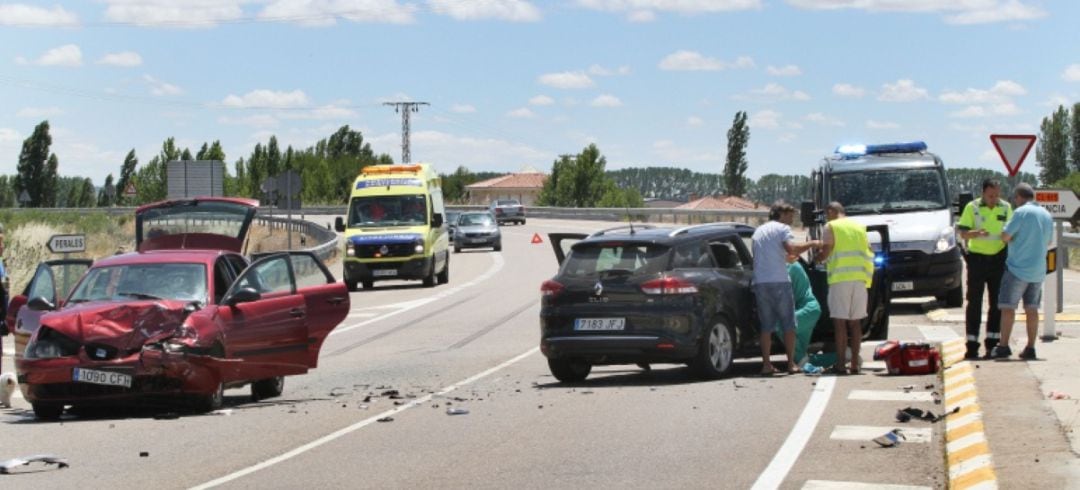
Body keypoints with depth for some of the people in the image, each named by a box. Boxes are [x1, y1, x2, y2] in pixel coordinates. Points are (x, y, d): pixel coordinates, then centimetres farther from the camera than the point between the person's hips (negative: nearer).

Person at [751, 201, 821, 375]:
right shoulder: (782, 229, 0)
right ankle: (791, 363, 3)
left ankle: (766, 364, 2)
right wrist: (812, 244, -4)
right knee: (788, 324, 3)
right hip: (779, 281, -6)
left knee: (766, 326, 8)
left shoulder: (758, 231, 22)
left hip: (760, 282, 6)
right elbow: (792, 248, -16)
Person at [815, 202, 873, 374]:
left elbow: (825, 253, -7)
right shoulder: (859, 227, 18)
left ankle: (840, 363, -8)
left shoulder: (831, 227, 1)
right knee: (855, 322, 8)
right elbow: (868, 252, 15)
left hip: (840, 278, -5)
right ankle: (855, 363, 7)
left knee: (840, 321, -4)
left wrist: (815, 259, 12)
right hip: (859, 277, 5)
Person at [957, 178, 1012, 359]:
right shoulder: (972, 207, -3)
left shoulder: (1006, 208, 5)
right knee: (974, 302, -1)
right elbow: (963, 233, -6)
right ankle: (972, 345, 1)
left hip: (998, 258, 3)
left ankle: (992, 343, 11)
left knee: (997, 302, 4)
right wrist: (976, 233, -27)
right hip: (977, 258, -3)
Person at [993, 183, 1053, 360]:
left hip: (1018, 268, -7)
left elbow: (1005, 236, -13)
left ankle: (1003, 346, -7)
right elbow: (1048, 241, 22)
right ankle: (1030, 348, 9)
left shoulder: (1021, 212, -12)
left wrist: (1014, 237, 7)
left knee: (1008, 307, -3)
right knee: (1032, 309, 10)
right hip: (1038, 270, 7)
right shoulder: (1047, 215, 11)